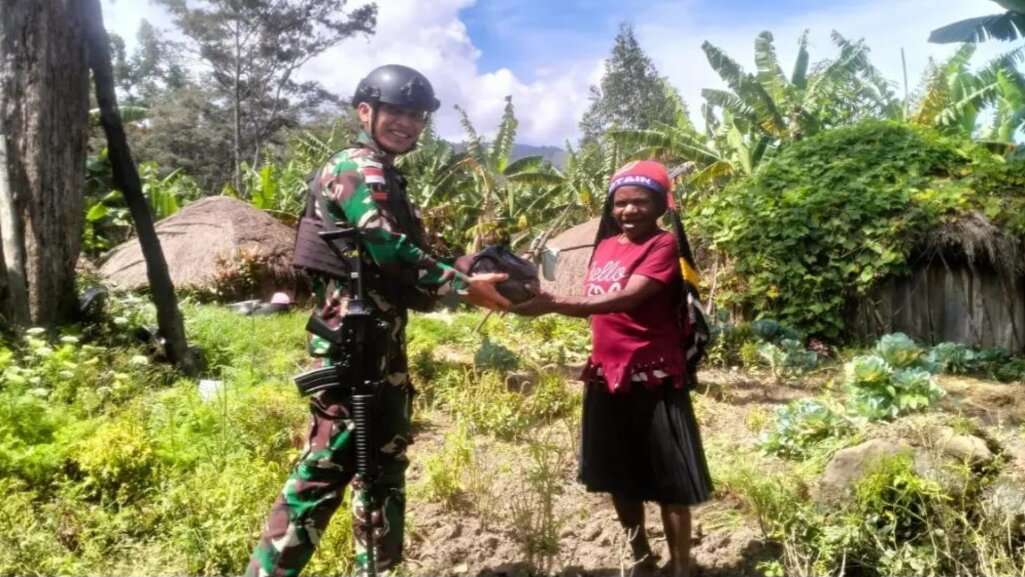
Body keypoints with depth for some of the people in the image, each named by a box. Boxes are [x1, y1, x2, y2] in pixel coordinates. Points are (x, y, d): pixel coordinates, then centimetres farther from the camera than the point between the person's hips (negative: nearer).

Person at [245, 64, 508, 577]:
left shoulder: (385, 177, 21)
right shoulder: (357, 168, -9)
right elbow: (389, 249, -23)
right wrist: (464, 284, -17)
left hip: (382, 343, 10)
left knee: (384, 462, 16)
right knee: (328, 463, -7)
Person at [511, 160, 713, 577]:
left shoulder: (663, 246, -11)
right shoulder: (605, 245, 11)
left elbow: (626, 298, -25)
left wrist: (555, 304, -33)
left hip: (653, 378, -7)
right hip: (607, 377, 7)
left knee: (669, 480, 3)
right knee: (619, 477, 16)